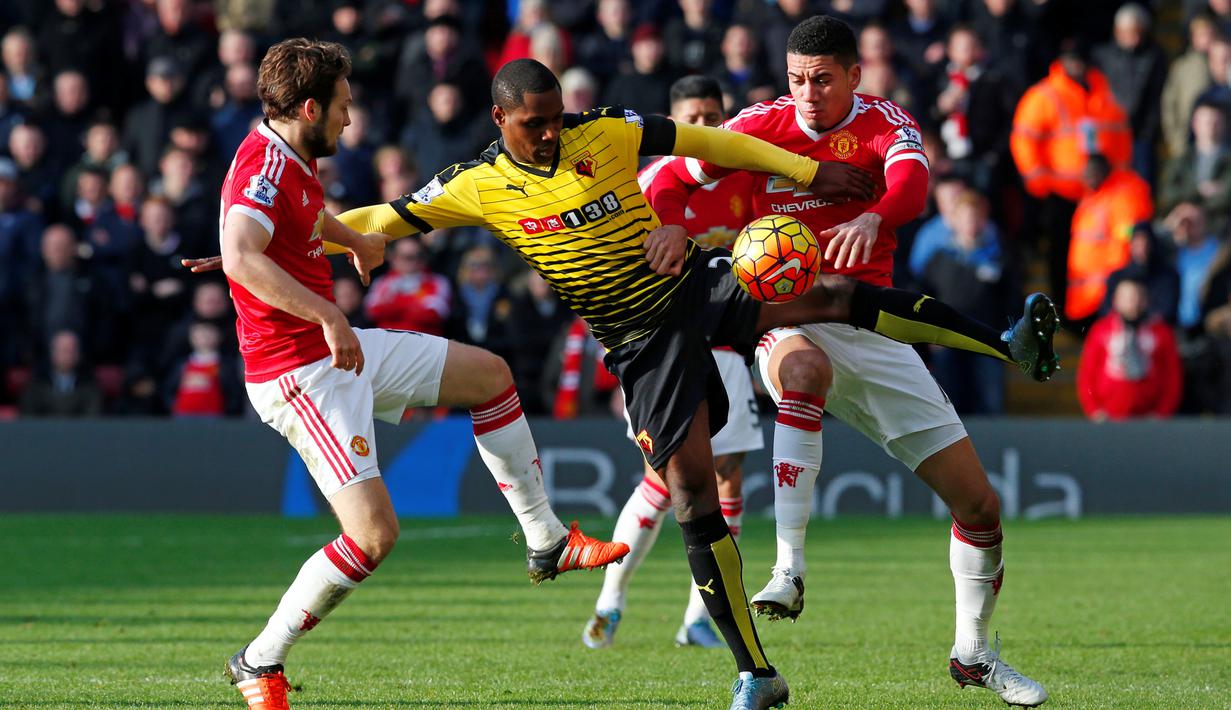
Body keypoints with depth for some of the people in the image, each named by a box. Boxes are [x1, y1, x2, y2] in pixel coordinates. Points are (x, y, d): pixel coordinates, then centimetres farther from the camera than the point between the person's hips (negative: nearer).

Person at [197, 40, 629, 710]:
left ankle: (546, 541, 27)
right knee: (374, 533, -17)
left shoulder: (291, 158, 9)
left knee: (489, 374, 18)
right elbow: (240, 257, -41)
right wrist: (328, 316, -40)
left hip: (342, 350, 11)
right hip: (298, 373, -11)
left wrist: (355, 239, 46)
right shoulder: (264, 166, -22)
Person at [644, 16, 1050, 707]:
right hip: (790, 319, -2)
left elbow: (911, 178, -25)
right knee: (805, 372, -43)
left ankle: (973, 652, 24)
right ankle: (789, 569, -45)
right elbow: (670, 182, 4)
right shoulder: (761, 126, -1)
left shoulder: (885, 122, -3)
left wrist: (873, 219, -48)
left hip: (873, 329, 2)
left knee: (980, 504, 1)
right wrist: (669, 230, -19)